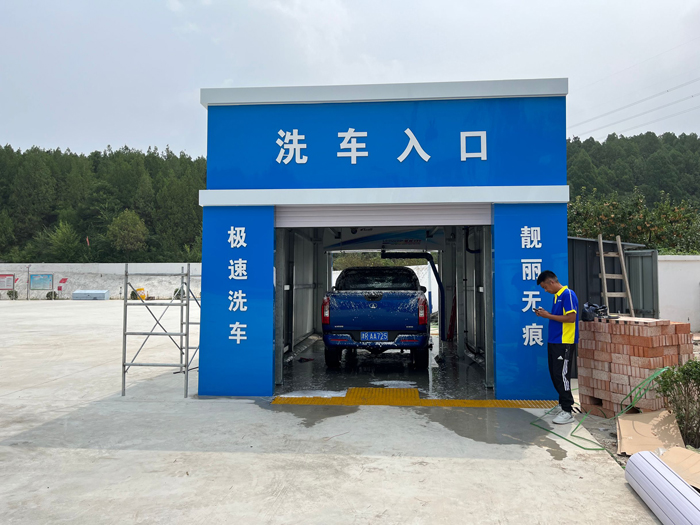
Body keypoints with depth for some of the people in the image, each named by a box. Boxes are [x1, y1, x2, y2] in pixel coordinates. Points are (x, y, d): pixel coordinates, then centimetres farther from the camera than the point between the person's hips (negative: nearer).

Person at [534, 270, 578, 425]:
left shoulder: (568, 294, -13)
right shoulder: (557, 296, 15)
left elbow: (571, 318, -20)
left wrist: (549, 315, -15)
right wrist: (545, 314, 5)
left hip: (564, 343, -9)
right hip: (553, 341, 9)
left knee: (562, 375, -7)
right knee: (554, 374, 14)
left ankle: (567, 412, -2)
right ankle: (563, 403, 28)